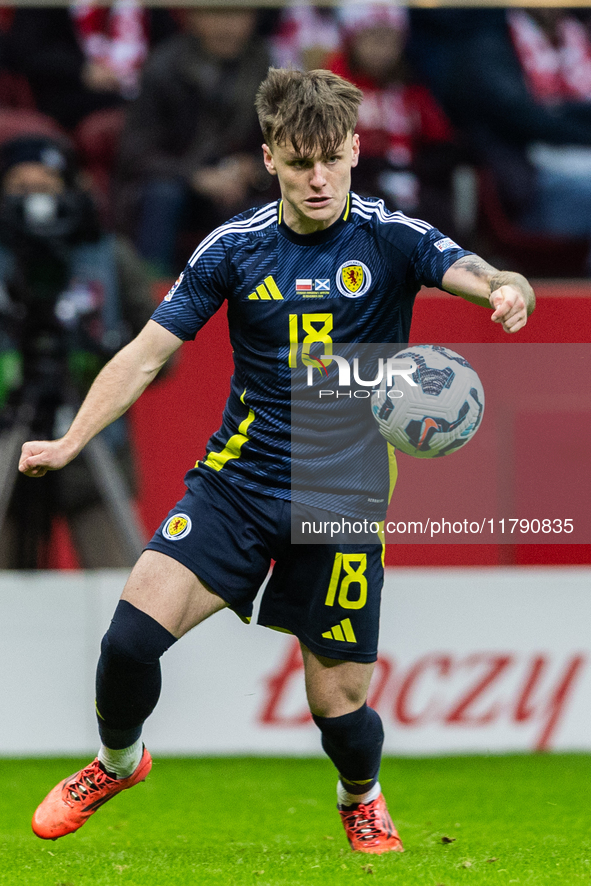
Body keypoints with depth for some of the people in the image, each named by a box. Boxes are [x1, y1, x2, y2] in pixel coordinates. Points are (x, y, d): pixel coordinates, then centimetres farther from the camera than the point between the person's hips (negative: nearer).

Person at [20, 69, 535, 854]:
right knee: (133, 632, -17)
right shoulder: (235, 248, -2)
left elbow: (484, 277, -22)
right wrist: (70, 442, -11)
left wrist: (508, 290, -47)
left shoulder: (391, 240, -7)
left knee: (339, 705, -1)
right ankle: (118, 761, 15)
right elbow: (146, 354, 1)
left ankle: (362, 797, 36)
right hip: (237, 485, 1)